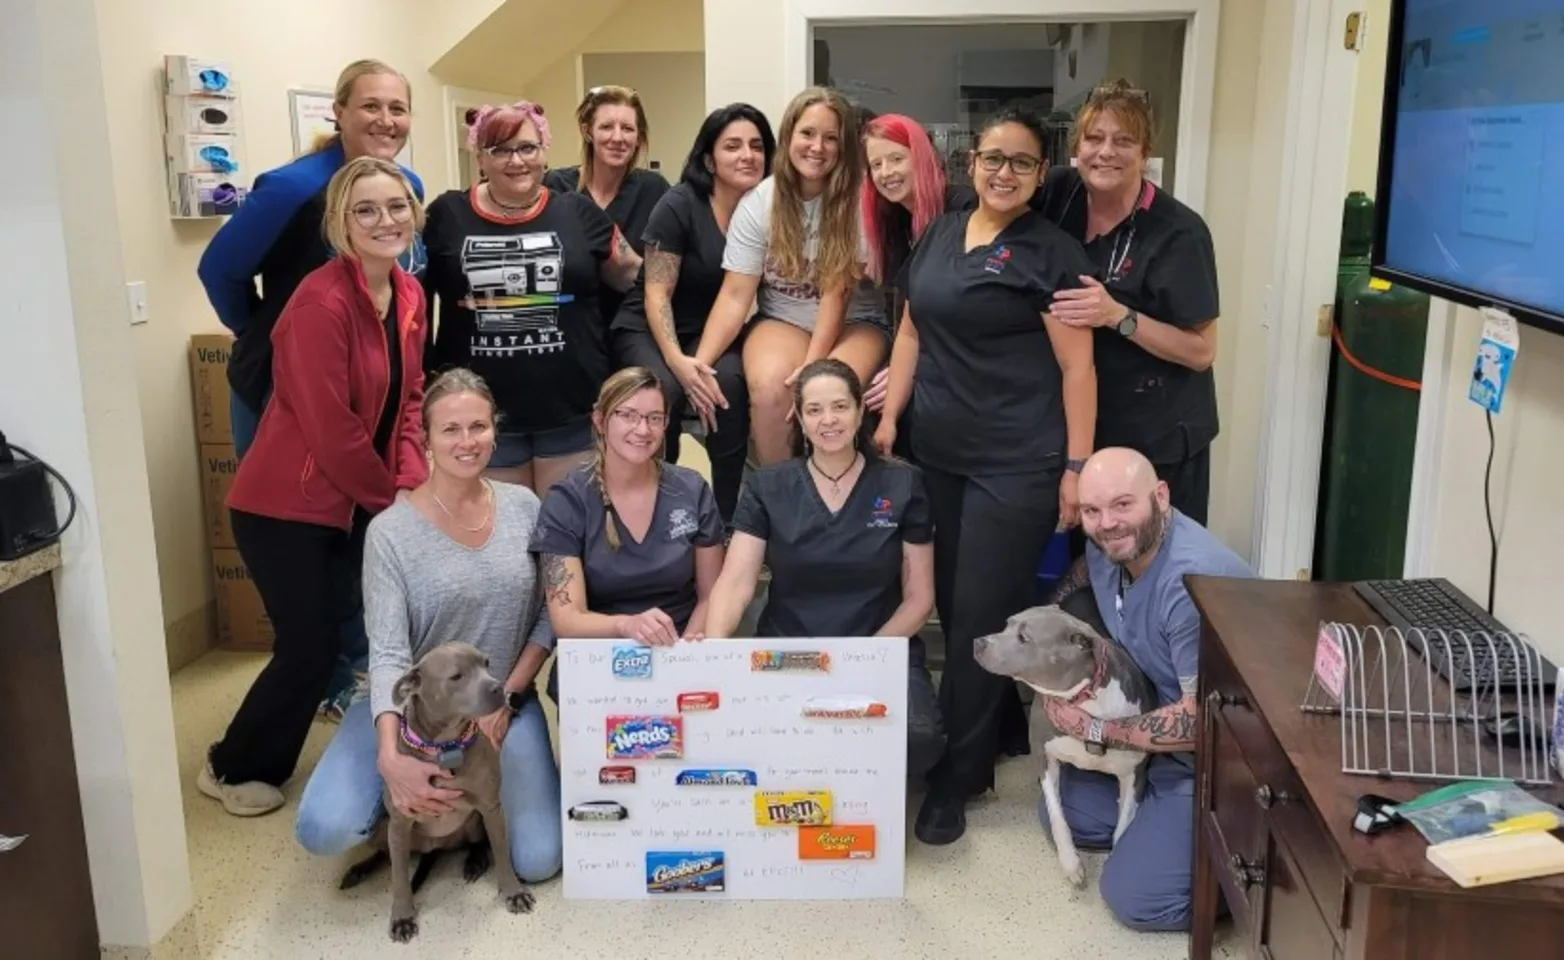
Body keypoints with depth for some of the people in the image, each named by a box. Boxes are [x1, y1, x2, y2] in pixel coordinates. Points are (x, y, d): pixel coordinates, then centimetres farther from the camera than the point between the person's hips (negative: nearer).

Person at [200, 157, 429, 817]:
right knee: (309, 646, 0)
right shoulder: (322, 302, -22)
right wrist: (389, 497, -10)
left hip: (360, 504, 8)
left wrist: (411, 485, -5)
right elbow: (330, 426, -22)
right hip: (287, 506, -7)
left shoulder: (410, 294, 3)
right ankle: (232, 769, 25)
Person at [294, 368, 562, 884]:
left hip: (505, 697, 2)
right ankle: (411, 804, 13)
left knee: (539, 861, -11)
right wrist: (389, 756, -36)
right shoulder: (391, 532, -14)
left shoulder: (523, 507, -4)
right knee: (324, 831, -22)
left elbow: (548, 614, 2)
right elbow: (388, 654, -20)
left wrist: (508, 698, -9)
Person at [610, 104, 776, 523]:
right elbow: (656, 294, -15)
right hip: (647, 328, -2)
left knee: (729, 382, -31)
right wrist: (676, 360, -30)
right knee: (666, 390, -34)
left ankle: (731, 521, -20)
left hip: (712, 332, 3)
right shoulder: (679, 205, -15)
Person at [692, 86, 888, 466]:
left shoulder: (857, 200, -12)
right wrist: (700, 362, -24)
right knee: (769, 387, -31)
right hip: (783, 320, 1)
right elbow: (735, 295, -10)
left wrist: (812, 364, -26)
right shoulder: (758, 203, -7)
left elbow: (837, 292, -16)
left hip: (854, 322, -1)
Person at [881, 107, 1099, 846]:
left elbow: (1076, 365, -9)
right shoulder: (937, 234, 11)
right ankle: (992, 723, 33)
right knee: (952, 606, 13)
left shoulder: (1050, 252, -7)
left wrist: (1077, 465, -12)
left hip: (1017, 463, -6)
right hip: (938, 454, 6)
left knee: (983, 614, -1)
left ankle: (958, 774, 12)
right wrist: (889, 415, 11)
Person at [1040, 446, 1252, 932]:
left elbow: (1203, 721, -30)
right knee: (1061, 812, 13)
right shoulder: (1107, 545, -6)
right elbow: (1086, 569, 22)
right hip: (1162, 734, 9)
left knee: (1134, 896, -12)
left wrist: (1096, 729, -19)